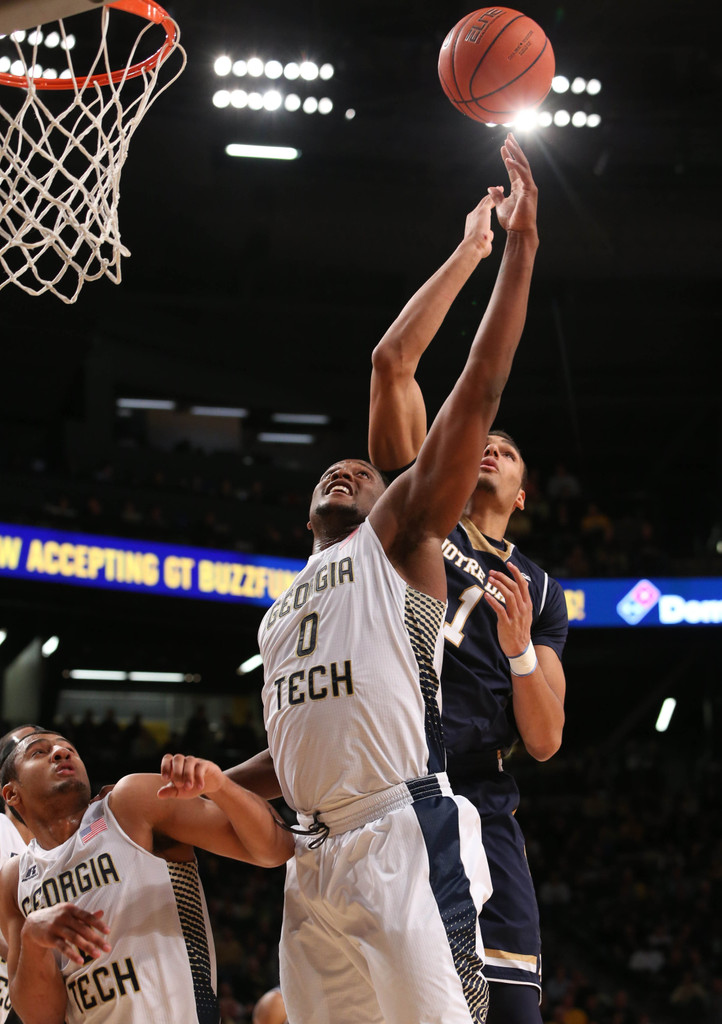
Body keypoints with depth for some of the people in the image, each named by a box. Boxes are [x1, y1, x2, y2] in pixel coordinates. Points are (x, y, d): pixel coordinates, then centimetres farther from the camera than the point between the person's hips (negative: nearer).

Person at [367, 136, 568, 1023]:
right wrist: (478, 245, 0)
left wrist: (520, 647, -5)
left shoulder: (540, 594, 22)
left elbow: (544, 743, 13)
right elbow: (392, 361, 1)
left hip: (479, 813, 3)